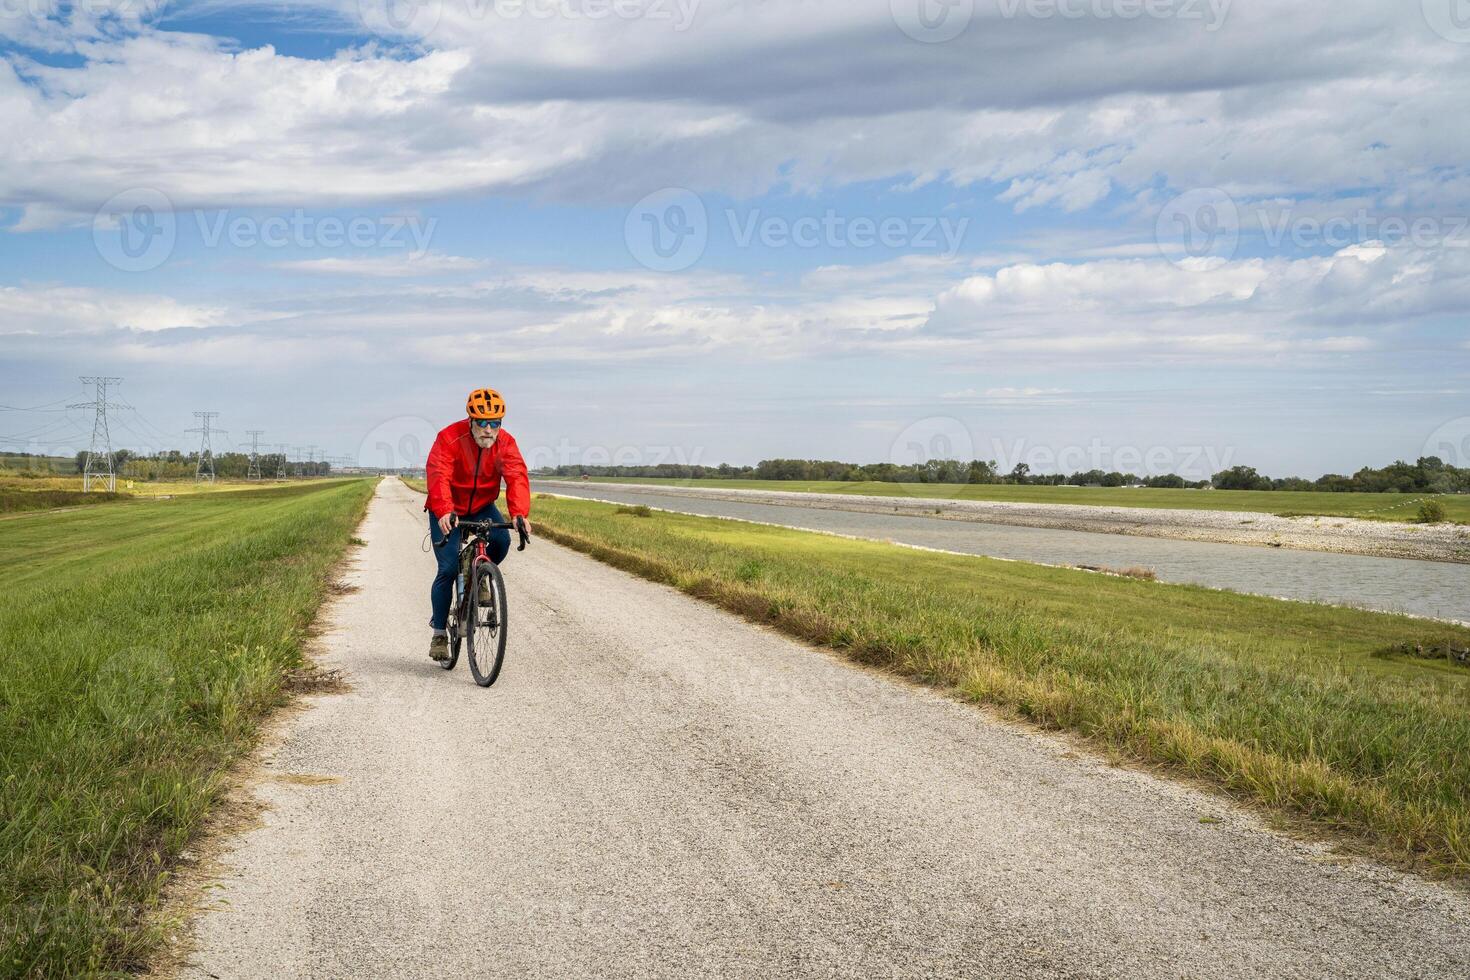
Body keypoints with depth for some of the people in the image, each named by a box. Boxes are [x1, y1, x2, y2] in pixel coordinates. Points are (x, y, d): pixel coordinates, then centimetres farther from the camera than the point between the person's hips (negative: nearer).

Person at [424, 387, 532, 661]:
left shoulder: (505, 443, -16)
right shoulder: (450, 439, -25)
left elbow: (517, 477, -29)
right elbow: (438, 476, -37)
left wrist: (520, 513, -47)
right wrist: (445, 512, -55)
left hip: (482, 507, 3)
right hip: (447, 511, -3)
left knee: (501, 541, -25)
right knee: (448, 568, -11)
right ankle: (439, 632, 4)